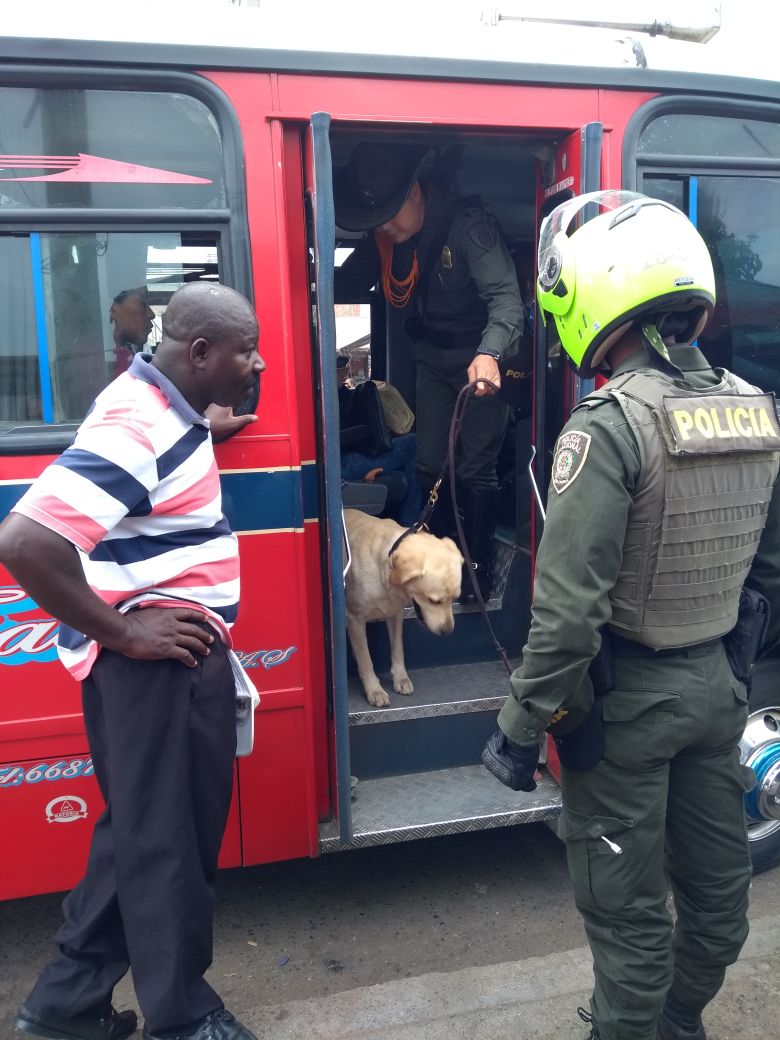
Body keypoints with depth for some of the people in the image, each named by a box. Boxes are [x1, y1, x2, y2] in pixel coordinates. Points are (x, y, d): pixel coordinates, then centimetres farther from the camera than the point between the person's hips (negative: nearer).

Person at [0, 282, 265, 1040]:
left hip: (176, 654, 10)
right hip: (157, 660, -10)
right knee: (168, 837, 8)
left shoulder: (162, 407, 9)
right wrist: (119, 633, -21)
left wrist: (205, 432, 17)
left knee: (142, 829, 21)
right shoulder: (136, 426, -22)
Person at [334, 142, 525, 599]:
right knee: (430, 465, 9)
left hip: (485, 356, -6)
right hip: (434, 356, 6)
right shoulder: (384, 238, -5)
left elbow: (507, 298, -35)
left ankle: (480, 568, 15)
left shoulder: (469, 225, -26)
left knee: (475, 470, -2)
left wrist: (488, 354, -53)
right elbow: (345, 285, -2)